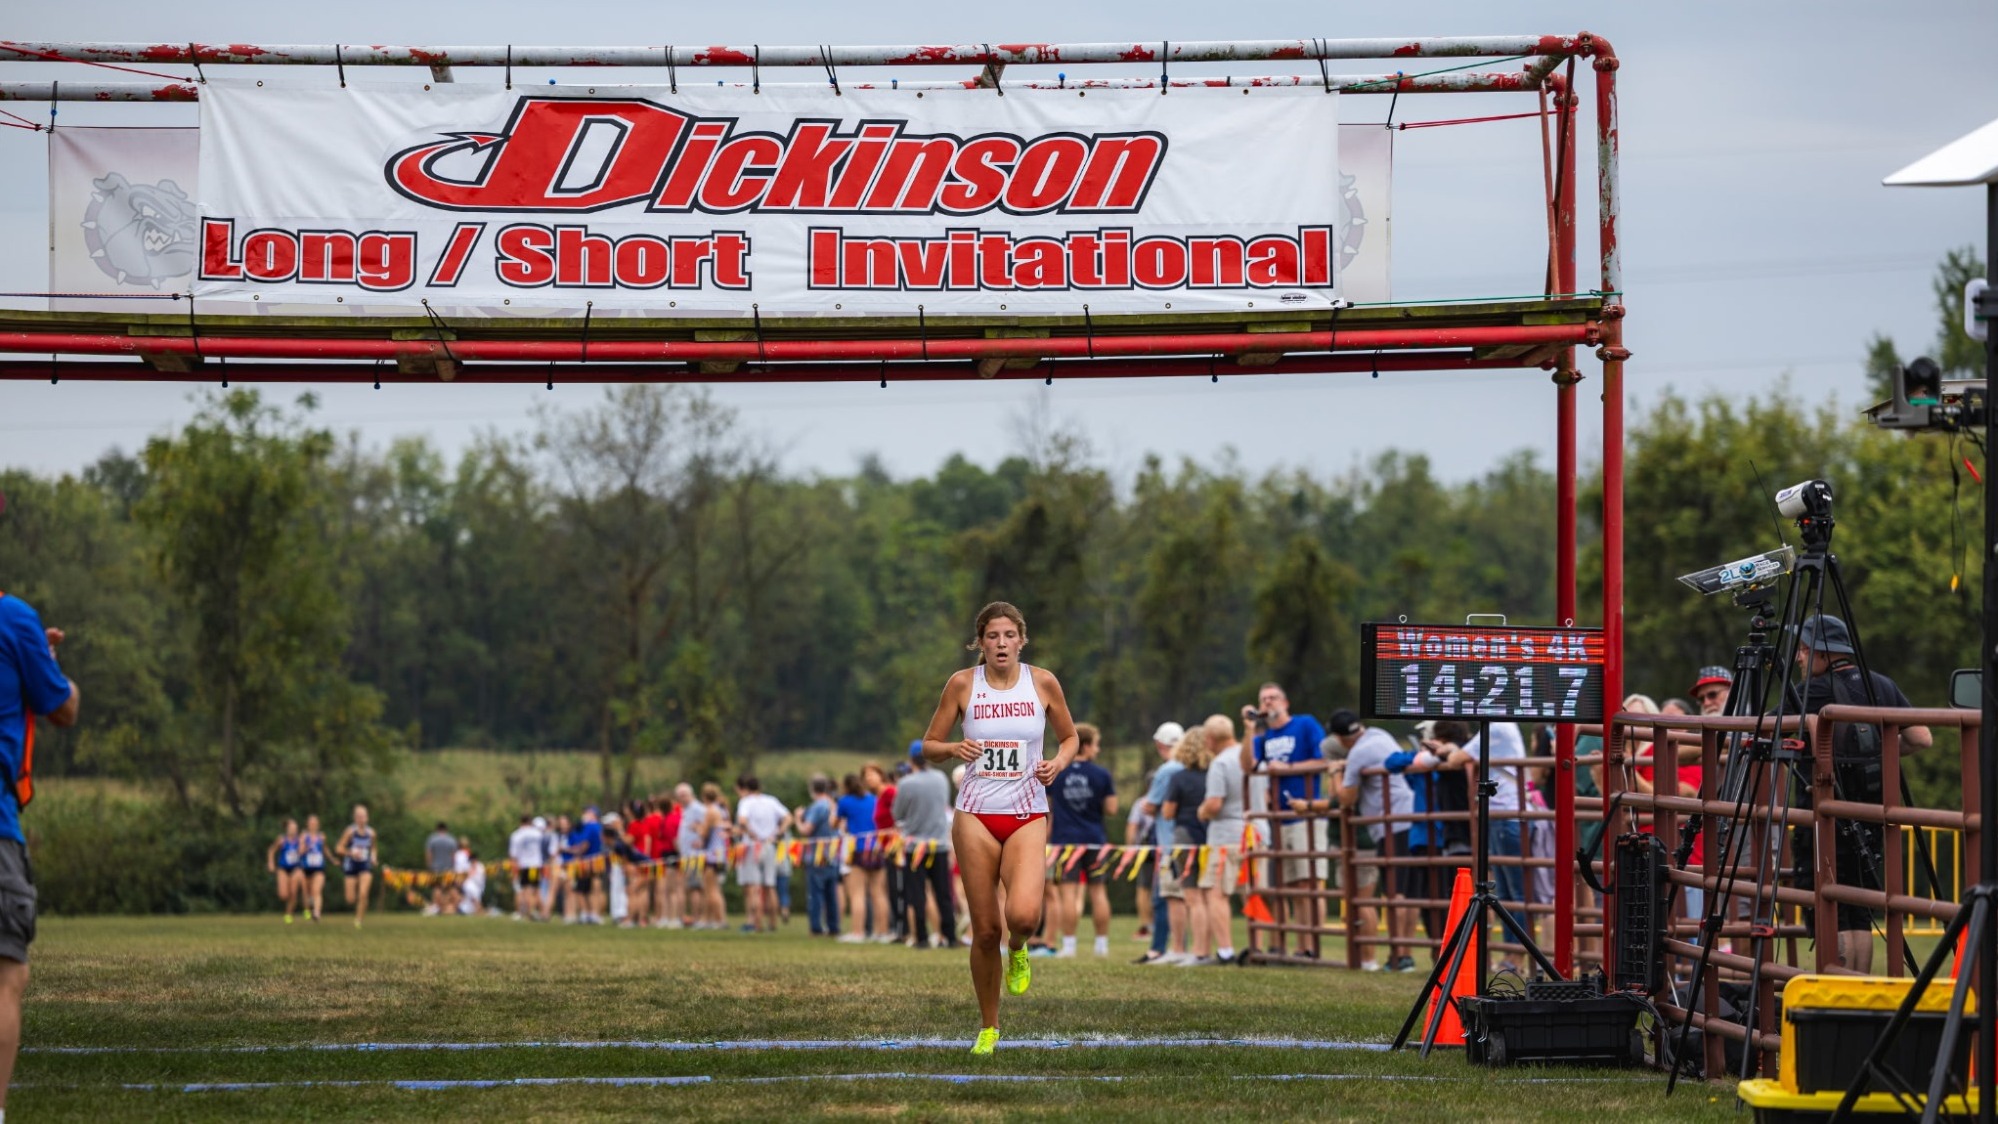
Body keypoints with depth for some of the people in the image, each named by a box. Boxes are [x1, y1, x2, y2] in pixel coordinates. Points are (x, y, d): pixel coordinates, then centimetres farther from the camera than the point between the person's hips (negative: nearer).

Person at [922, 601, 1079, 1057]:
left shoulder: (1042, 682, 1)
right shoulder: (963, 684, -1)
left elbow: (1070, 737, 14)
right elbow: (929, 745, 7)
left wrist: (1058, 763, -7)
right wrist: (954, 749, -15)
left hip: (1028, 817, 0)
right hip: (976, 815, 0)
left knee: (1023, 914, -25)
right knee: (985, 930, 0)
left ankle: (1017, 950, 13)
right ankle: (988, 1027, 19)